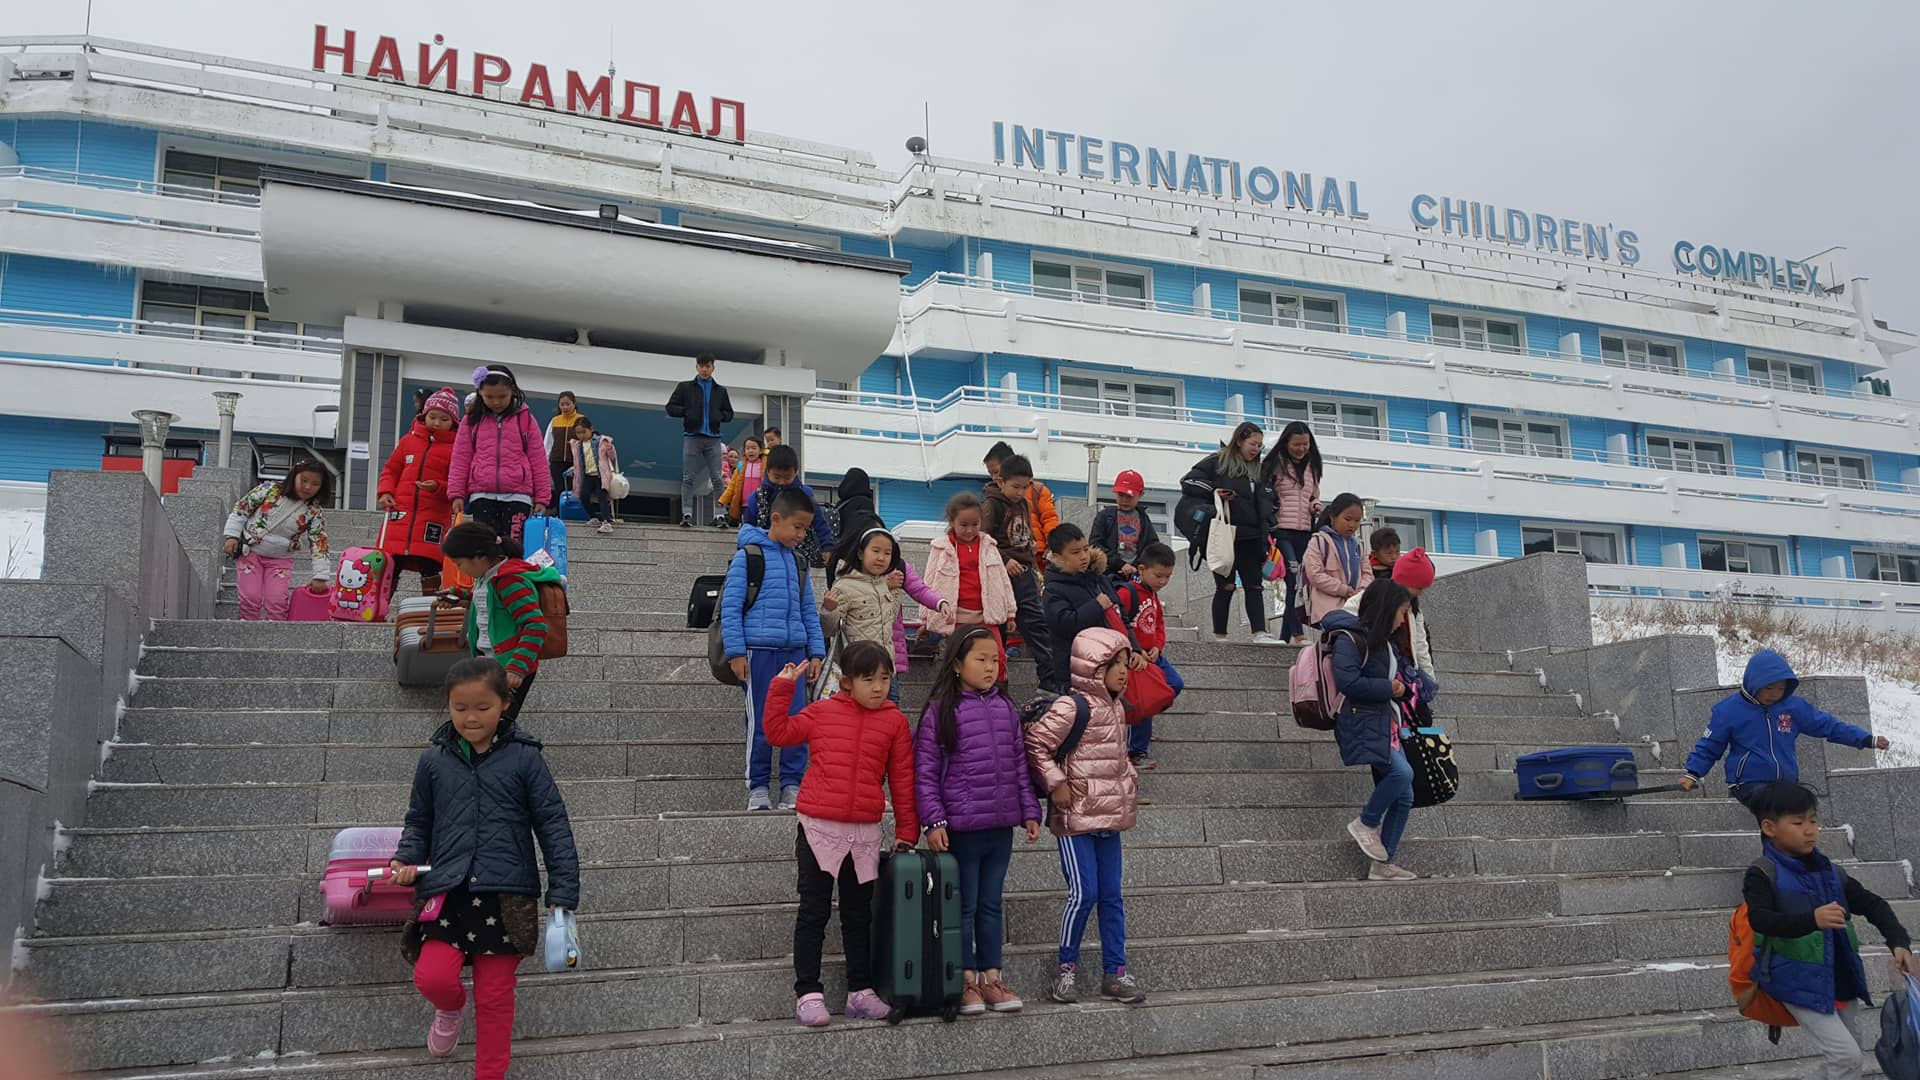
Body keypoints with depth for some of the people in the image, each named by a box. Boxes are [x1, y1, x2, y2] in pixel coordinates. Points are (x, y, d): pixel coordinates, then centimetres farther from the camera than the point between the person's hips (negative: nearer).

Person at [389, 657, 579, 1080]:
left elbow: (554, 826, -1)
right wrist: (405, 859, -3)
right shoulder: (433, 761, 5)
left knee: (495, 995, 5)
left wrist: (563, 893, -6)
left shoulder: (524, 758, -2)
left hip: (506, 894, -1)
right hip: (447, 891, 2)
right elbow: (418, 821, 18)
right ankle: (450, 1008, 22)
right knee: (432, 977, -15)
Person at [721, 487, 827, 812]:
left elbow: (808, 610, 18)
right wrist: (736, 652, -10)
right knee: (761, 723, 0)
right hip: (759, 650, -5)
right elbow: (730, 606, -5)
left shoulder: (798, 561, 14)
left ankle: (792, 786, 11)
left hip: (794, 651, 5)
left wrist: (815, 651, 11)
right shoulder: (748, 555, -4)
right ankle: (758, 788, 11)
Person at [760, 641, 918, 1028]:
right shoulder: (822, 712, -1)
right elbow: (778, 732, 4)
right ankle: (807, 994, 8)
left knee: (859, 915, 13)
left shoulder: (895, 721, 2)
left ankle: (860, 992, 22)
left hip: (866, 833, 2)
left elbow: (902, 779, 5)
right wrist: (782, 688, -3)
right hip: (818, 828, -2)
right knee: (814, 912, 3)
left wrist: (906, 830, 6)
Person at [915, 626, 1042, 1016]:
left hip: (1001, 826, 5)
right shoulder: (940, 711, -8)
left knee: (992, 904, 14)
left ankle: (990, 977, 24)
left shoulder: (1006, 709, 8)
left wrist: (1029, 811, 10)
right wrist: (934, 821, -14)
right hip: (961, 828, -5)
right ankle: (966, 981, 18)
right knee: (964, 907, 6)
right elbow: (925, 772, -8)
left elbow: (1020, 765, 14)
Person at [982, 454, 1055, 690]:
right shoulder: (992, 506, -10)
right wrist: (1004, 560, -22)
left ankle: (1049, 676, 7)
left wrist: (1031, 544, 8)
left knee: (1036, 622, 5)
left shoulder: (1023, 504, 14)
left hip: (1024, 571, 7)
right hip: (1002, 574, -7)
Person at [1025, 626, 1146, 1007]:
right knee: (1084, 893, -8)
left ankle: (1115, 972, 16)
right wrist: (1056, 784, -17)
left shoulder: (1117, 707, 13)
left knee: (1111, 895, 9)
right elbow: (1035, 744, -17)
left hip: (1110, 817, 8)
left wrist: (1130, 780, 12)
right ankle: (1065, 968, 10)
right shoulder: (1072, 706, -15)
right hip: (1076, 817, -8)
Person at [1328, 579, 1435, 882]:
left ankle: (1382, 865, 10)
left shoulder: (1383, 642, 19)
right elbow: (1347, 681, -22)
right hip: (1362, 724, -10)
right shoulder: (1350, 639, -10)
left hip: (1386, 726, 10)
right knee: (1402, 772, -28)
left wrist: (1413, 683, 11)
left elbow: (1402, 670, 33)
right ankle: (1365, 824, -5)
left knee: (1404, 797, 3)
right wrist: (1388, 688, -13)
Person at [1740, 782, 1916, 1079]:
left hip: (1840, 980, 7)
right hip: (1799, 983, -7)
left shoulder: (1828, 871, 5)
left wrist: (1899, 942, -7)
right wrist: (1812, 920, -43)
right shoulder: (1763, 874, -14)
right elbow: (1760, 920, -29)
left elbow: (1872, 904, 9)